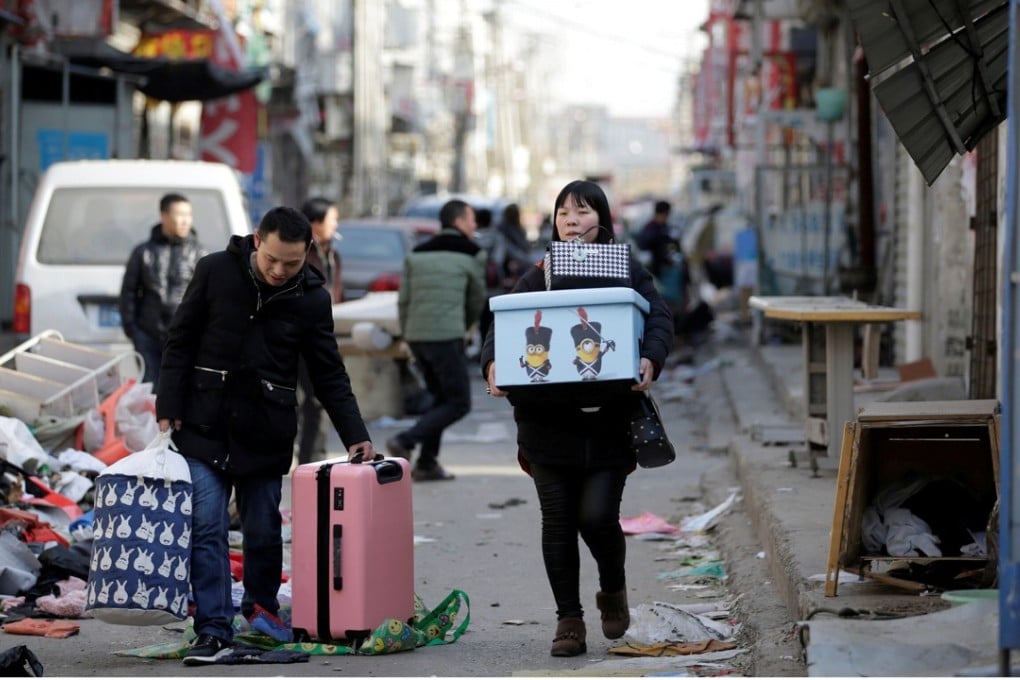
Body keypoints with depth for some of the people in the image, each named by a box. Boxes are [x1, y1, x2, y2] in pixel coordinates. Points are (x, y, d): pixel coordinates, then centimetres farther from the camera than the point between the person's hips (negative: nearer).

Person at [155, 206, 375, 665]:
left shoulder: (312, 299, -2)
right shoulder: (215, 271, -5)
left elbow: (329, 375, 3)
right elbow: (180, 343, 1)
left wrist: (355, 436, -5)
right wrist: (168, 409, -4)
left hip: (266, 434, 1)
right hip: (204, 428, -1)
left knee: (262, 532, 6)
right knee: (206, 526, -9)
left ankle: (262, 616, 24)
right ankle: (214, 632, -10)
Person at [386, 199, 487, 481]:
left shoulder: (416, 254, 14)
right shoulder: (471, 254, 1)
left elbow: (403, 301, 12)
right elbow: (477, 300, 10)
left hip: (417, 335, 6)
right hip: (446, 336, -6)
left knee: (442, 399, 19)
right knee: (459, 403, 2)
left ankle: (427, 463, 11)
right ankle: (405, 441, -14)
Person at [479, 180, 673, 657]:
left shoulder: (629, 272, 6)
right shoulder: (538, 277, 9)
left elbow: (659, 319, -4)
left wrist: (650, 359, -26)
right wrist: (493, 364, -20)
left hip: (608, 422, -2)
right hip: (548, 421, 2)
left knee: (597, 516, -8)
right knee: (558, 523, 4)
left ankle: (613, 590, 22)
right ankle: (568, 619, 14)